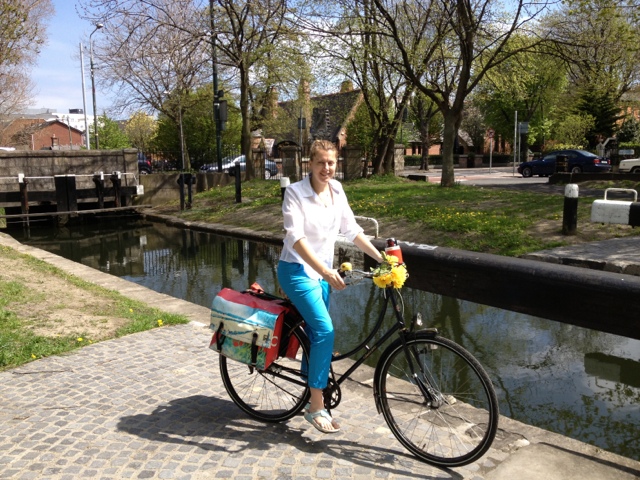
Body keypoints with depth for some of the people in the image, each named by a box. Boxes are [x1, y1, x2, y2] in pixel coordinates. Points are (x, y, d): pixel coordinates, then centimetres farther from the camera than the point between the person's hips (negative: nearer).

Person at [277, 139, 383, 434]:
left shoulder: (336, 190, 1)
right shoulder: (295, 192, -17)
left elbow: (351, 230, 6)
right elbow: (296, 238, -26)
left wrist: (381, 259, 1)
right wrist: (326, 271, -37)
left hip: (323, 271, 6)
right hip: (297, 270, -6)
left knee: (315, 334, 14)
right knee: (325, 331, -18)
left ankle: (311, 392, 32)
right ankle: (316, 407, -6)